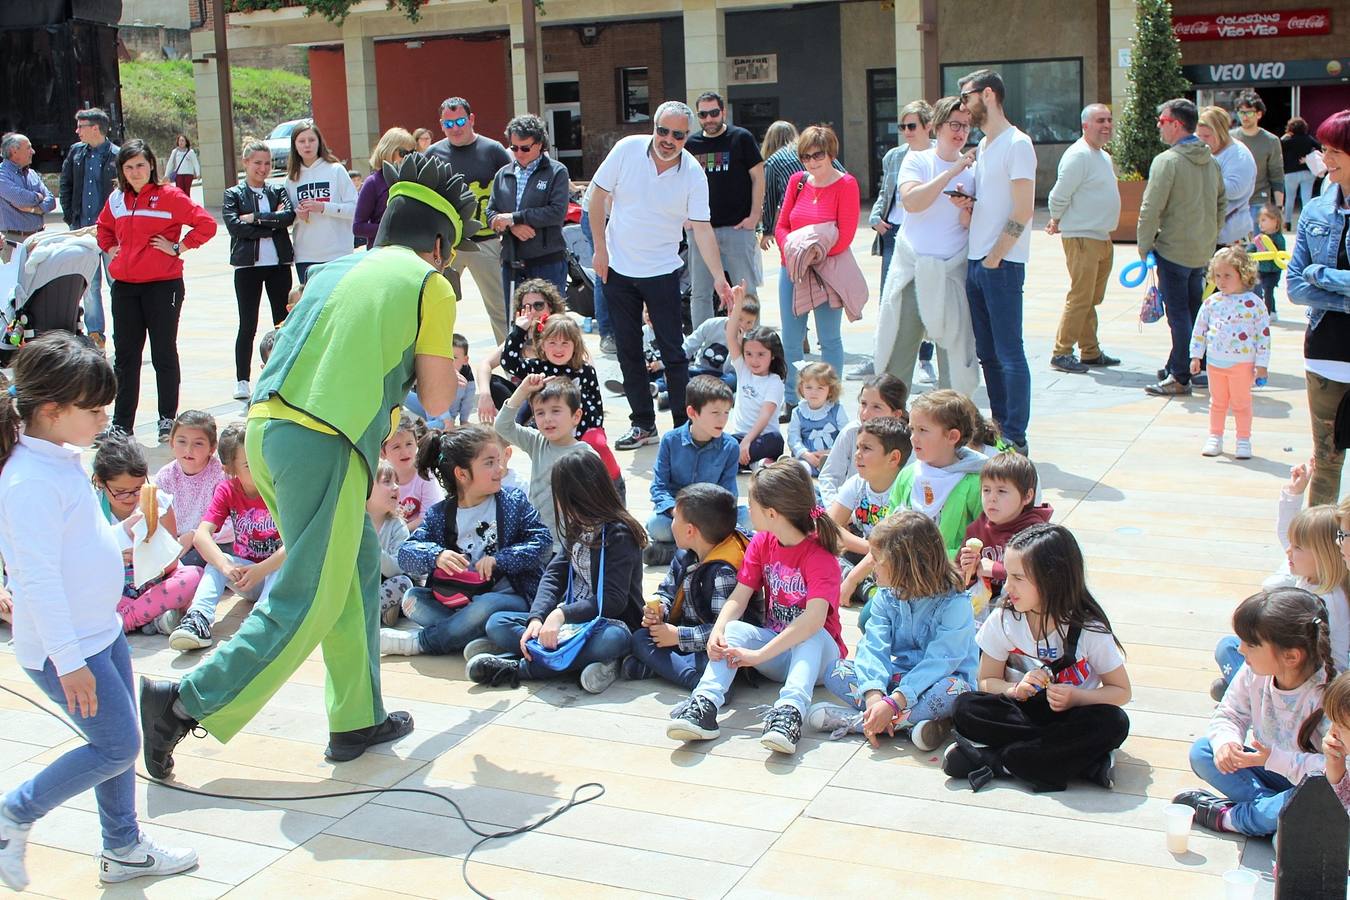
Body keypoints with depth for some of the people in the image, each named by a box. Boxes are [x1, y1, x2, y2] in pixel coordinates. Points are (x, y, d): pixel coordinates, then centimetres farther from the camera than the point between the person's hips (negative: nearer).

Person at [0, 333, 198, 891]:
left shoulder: (63, 461, 8)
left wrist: (125, 533, 10)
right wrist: (68, 660, -26)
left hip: (100, 631, 10)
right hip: (62, 648, -10)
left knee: (119, 742, 16)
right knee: (117, 748, -4)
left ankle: (123, 847, 30)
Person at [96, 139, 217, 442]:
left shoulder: (169, 196, -6)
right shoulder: (116, 199, 10)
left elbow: (206, 224, -10)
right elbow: (103, 227, 29)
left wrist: (178, 248, -10)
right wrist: (110, 248, 12)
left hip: (163, 285, -5)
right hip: (124, 287, 5)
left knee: (164, 354, 4)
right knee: (125, 355, 8)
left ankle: (168, 420, 15)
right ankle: (121, 424, 15)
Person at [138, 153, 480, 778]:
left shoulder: (336, 269, 22)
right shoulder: (430, 284, 4)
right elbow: (436, 403, 5)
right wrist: (443, 365, 25)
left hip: (267, 426, 8)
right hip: (324, 444, -8)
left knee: (357, 567, 18)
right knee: (307, 602, 0)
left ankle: (357, 720, 22)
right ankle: (187, 703, 0)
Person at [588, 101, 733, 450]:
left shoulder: (693, 174, -11)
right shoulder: (627, 149, -10)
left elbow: (702, 228, -12)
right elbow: (598, 196, -2)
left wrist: (719, 277, -22)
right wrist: (600, 249, -4)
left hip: (662, 271, -1)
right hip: (617, 268, 2)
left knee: (673, 352, -1)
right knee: (628, 350, 8)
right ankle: (642, 425, 19)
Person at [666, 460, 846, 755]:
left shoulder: (820, 557, -20)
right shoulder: (761, 543, 2)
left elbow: (815, 617, -35)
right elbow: (739, 597, -5)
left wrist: (760, 655, -41)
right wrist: (718, 630, -27)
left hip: (816, 653, -5)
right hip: (774, 646, 5)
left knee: (813, 634, -36)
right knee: (734, 629, -23)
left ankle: (790, 710, -56)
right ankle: (704, 703, -43)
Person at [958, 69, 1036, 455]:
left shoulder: (1017, 144, -11)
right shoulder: (983, 145, 17)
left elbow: (1023, 211, -16)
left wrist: (995, 256, -16)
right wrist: (968, 203, 3)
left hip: (1002, 264, -9)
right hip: (976, 261, 9)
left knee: (1009, 354, -5)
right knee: (988, 353, 13)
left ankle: (1015, 438, -1)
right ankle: (999, 426, 21)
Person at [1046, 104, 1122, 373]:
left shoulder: (1104, 157, 16)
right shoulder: (1078, 156, -15)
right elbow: (1059, 196, -16)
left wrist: (1058, 223, 15)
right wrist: (1057, 221, 1)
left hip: (1102, 238, 9)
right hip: (1082, 238, -9)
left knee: (1093, 299, 13)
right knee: (1080, 298, -9)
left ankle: (1090, 352, 20)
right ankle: (1061, 353, -4)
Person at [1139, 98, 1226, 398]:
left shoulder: (1167, 161, -15)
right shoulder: (1211, 161, 10)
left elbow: (1151, 209, -16)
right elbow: (1221, 203, 17)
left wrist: (1144, 246, -7)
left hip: (1174, 250, -8)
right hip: (1203, 250, 8)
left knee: (1178, 314, -3)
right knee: (1193, 311, 14)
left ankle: (1180, 378, 0)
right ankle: (1177, 368, 25)